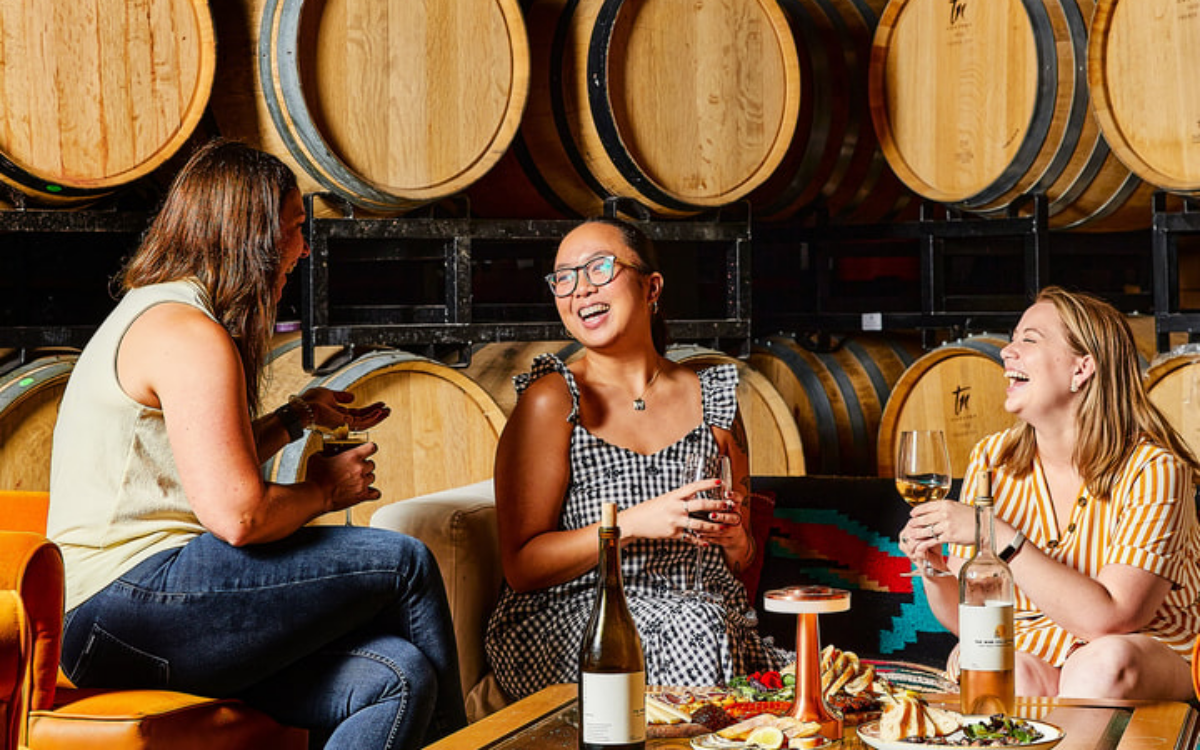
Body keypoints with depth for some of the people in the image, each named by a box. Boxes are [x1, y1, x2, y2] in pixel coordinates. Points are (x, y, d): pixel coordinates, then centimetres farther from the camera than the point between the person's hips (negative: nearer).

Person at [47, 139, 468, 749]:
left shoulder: (153, 311, 21)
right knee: (405, 563, -7)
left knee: (396, 678, -6)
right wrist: (325, 489, -3)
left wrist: (295, 417, 27)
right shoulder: (189, 334, -13)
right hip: (132, 598, -10)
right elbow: (238, 515, -21)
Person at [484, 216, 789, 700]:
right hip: (568, 620, -4)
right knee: (695, 629, -34)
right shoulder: (552, 400, -2)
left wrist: (735, 539, -4)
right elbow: (522, 567, -8)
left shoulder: (712, 398, 11)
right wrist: (632, 524, -20)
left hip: (707, 611, 4)